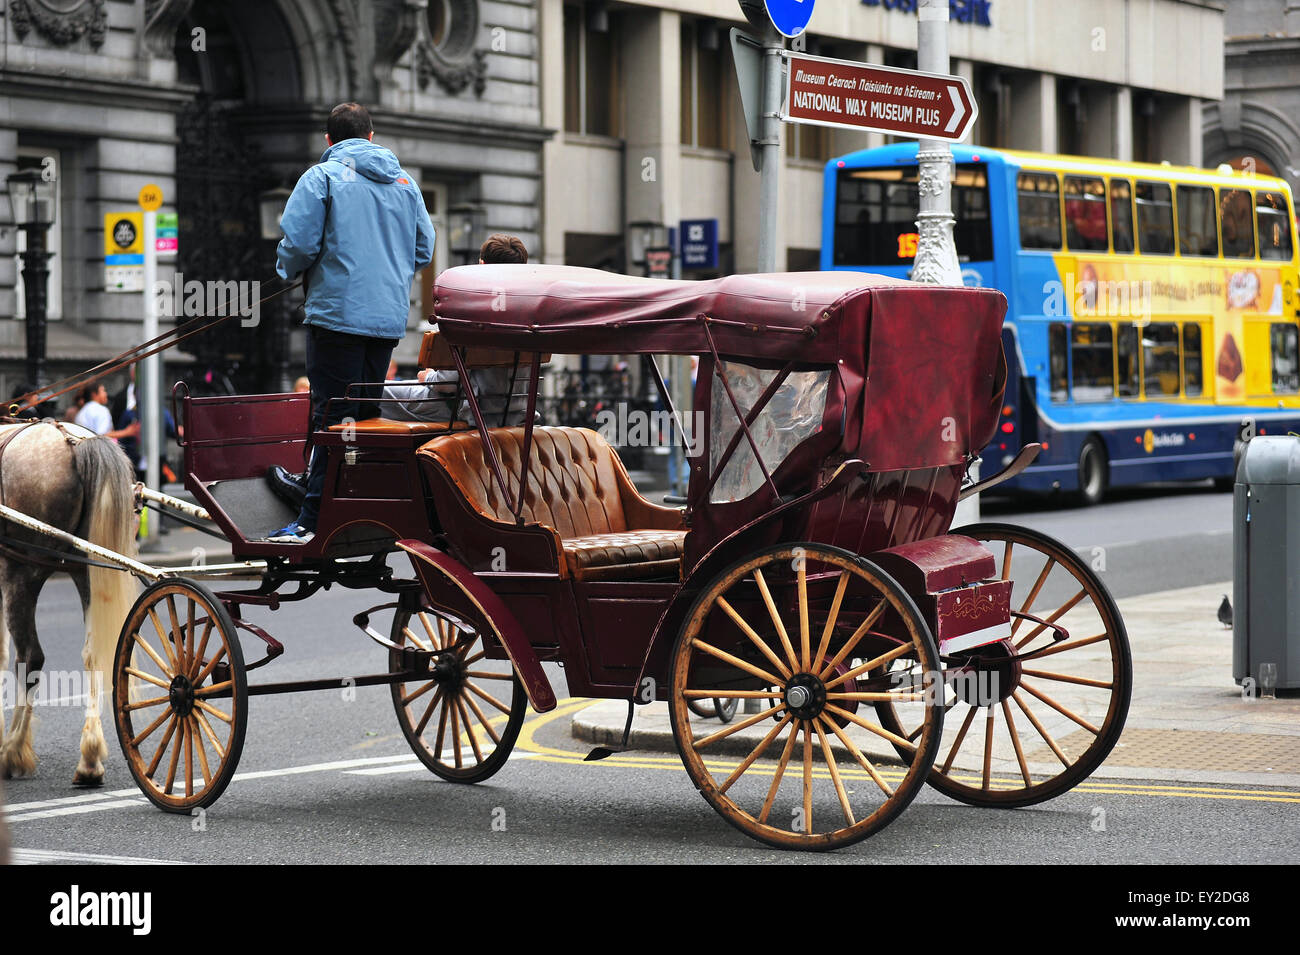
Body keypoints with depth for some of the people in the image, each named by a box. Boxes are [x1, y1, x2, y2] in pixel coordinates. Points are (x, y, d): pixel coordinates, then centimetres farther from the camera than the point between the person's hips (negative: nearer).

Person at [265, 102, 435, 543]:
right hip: (390, 318, 6)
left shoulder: (321, 177, -3)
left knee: (330, 415, -7)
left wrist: (289, 270, 10)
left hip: (338, 312, -6)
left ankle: (315, 520, -9)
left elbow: (298, 243, -11)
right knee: (366, 412, 13)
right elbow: (423, 249, 15)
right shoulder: (404, 181, 14)